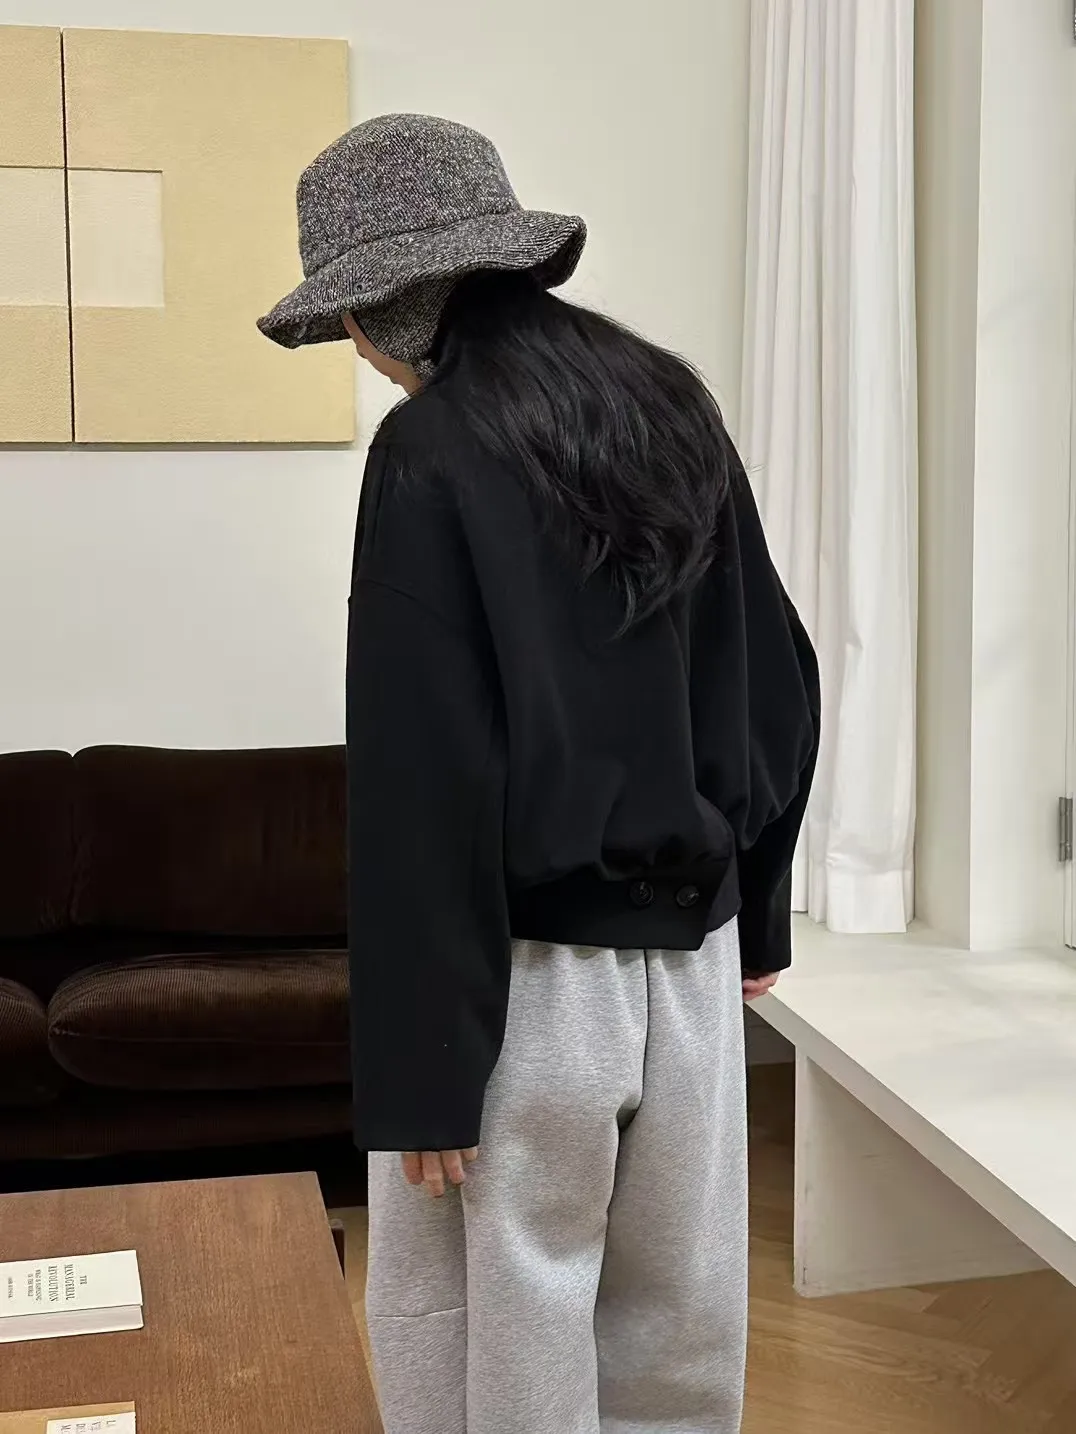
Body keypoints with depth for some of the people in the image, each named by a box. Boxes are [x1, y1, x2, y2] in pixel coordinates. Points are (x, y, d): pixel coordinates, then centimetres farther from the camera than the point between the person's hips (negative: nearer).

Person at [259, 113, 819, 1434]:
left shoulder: (433, 451, -14)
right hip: (691, 956, 7)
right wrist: (752, 909, 19)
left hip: (528, 975, -7)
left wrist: (419, 1066, -14)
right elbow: (778, 683, 11)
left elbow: (423, 782, -18)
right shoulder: (674, 409, 7)